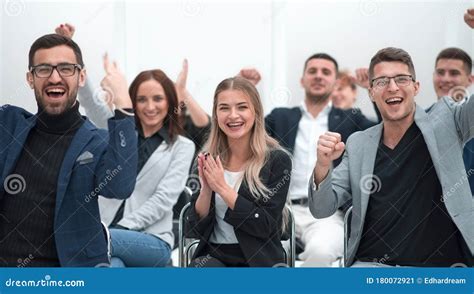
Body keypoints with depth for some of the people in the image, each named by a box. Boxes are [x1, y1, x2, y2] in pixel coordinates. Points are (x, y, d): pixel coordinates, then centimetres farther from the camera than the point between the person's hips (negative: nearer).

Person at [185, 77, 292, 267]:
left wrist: (222, 188, -15)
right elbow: (195, 230, 4)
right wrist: (206, 189, -13)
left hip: (259, 259, -2)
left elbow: (266, 226, -12)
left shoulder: (277, 160, -4)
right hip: (213, 256, 2)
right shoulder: (208, 161, 5)